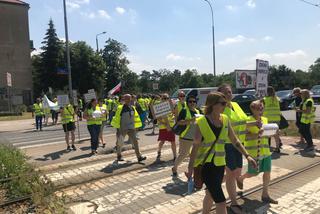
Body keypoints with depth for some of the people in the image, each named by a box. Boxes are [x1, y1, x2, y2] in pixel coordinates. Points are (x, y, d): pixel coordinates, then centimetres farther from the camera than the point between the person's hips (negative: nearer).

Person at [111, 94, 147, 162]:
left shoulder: (132, 108, 5)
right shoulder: (120, 108, -11)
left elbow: (136, 117, 15)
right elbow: (117, 118, -9)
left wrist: (136, 126, 15)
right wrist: (117, 128, -8)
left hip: (131, 128, 4)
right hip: (122, 129, -4)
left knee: (135, 142, -3)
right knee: (120, 143, 10)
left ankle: (139, 156, 0)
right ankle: (119, 156, 31)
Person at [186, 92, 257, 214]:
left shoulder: (225, 119, 0)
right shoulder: (201, 122, -16)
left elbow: (235, 141, 8)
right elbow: (195, 147, -12)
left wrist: (247, 156, 1)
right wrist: (190, 168, -11)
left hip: (220, 164, 6)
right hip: (206, 165, -5)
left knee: (211, 194, 22)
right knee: (221, 201, -6)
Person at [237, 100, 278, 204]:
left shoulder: (265, 119, 9)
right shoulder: (248, 120, -14)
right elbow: (245, 135, -19)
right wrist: (257, 134, -33)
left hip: (265, 150, 7)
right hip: (254, 151, -7)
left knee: (267, 171, 7)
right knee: (254, 173, 4)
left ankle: (265, 195, 21)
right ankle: (240, 178, 36)